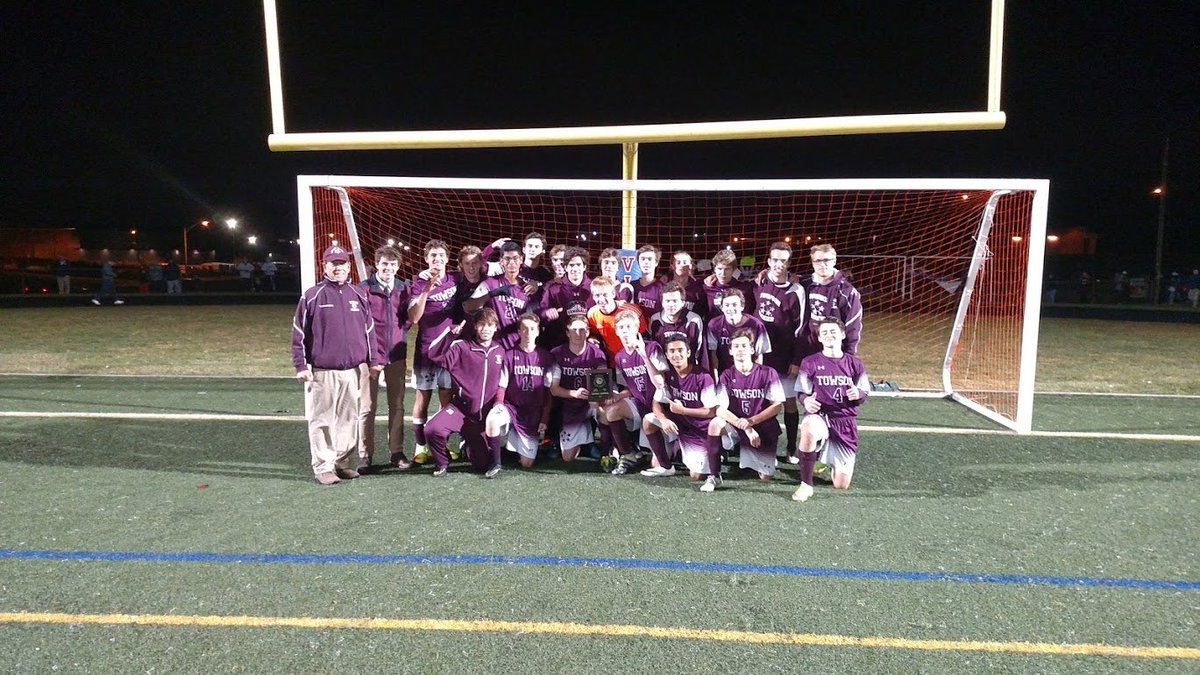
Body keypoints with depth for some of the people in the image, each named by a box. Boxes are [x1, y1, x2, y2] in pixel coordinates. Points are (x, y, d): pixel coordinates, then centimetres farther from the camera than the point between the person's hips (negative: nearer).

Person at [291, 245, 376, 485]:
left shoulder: (359, 295, 10)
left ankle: (343, 462, 21)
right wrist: (300, 366, -5)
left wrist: (372, 361, 11)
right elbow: (299, 333, -1)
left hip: (353, 370, 4)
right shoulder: (312, 296, -1)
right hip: (322, 372, -4)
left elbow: (369, 330, 14)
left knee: (349, 418, 10)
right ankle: (323, 467, 9)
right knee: (322, 420, 2)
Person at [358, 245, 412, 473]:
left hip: (397, 355, 3)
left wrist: (401, 330, 0)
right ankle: (365, 455, 13)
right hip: (371, 356, -3)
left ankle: (396, 452, 19)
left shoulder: (403, 289, 4)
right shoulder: (365, 289, -6)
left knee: (397, 406, 9)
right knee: (367, 407, 4)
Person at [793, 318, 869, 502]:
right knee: (808, 431, -43)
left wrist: (858, 394, -15)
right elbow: (801, 392, 3)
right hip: (819, 415, -2)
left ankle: (832, 462, 36)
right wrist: (806, 400, -21)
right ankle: (806, 485, -25)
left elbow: (863, 395, 10)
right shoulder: (810, 362, 0)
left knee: (841, 485, -2)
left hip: (846, 421, 2)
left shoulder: (854, 363, 6)